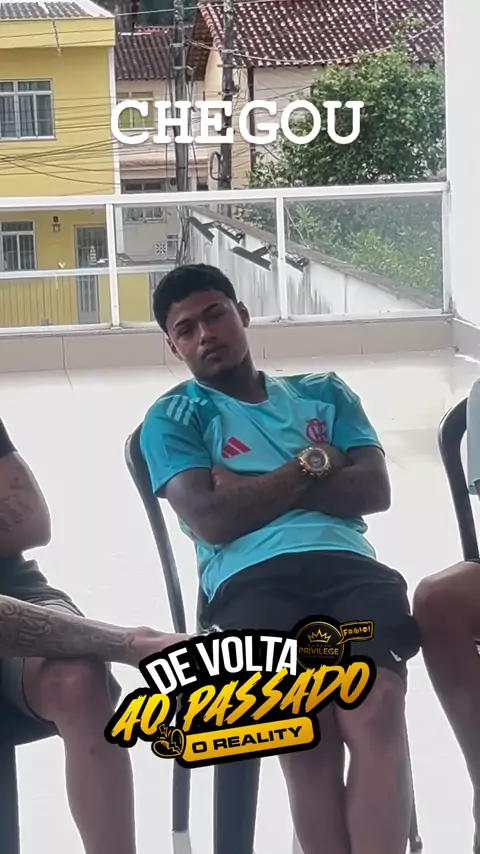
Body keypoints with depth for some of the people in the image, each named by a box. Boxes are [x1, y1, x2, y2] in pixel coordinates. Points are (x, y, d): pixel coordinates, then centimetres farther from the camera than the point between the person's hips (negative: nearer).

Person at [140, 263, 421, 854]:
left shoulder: (323, 392, 28)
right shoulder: (172, 417, 19)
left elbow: (374, 490, 12)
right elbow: (212, 520, 1)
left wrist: (252, 489, 5)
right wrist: (312, 464, 8)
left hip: (348, 562, 2)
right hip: (252, 578, -2)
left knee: (376, 707, -31)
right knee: (307, 728, -32)